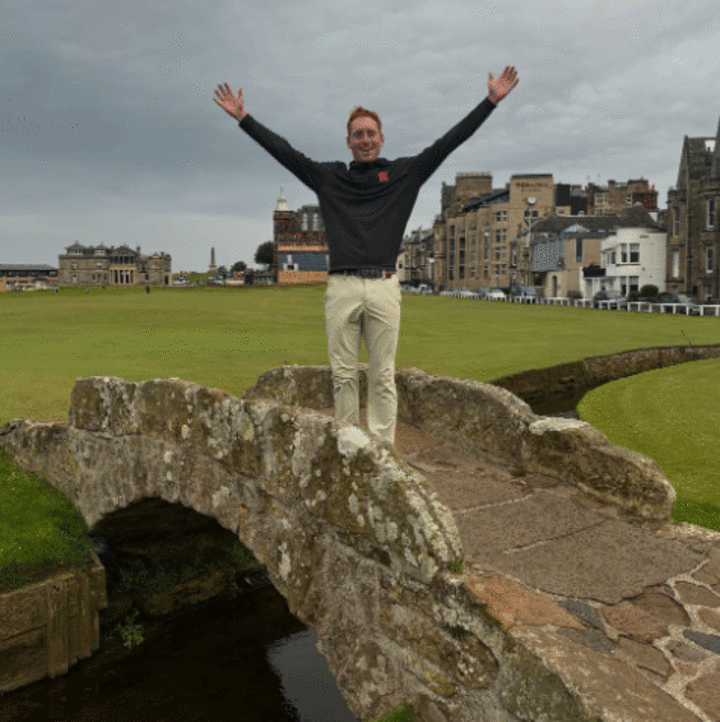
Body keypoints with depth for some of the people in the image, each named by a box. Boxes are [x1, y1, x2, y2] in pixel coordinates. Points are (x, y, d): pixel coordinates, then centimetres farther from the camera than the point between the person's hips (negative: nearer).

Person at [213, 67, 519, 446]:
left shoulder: (404, 173, 13)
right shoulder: (328, 177, 15)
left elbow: (449, 141, 12)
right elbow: (282, 150, 17)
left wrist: (491, 101, 10)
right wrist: (242, 116, 17)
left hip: (383, 288, -1)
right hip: (341, 288, 1)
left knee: (382, 377, 3)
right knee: (343, 375, 5)